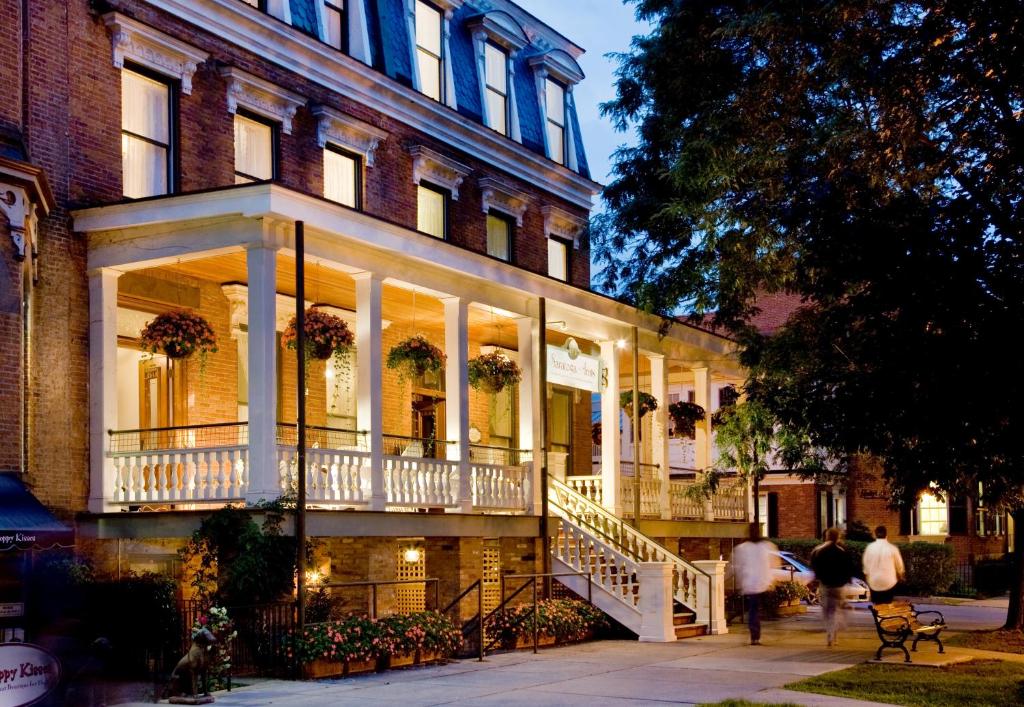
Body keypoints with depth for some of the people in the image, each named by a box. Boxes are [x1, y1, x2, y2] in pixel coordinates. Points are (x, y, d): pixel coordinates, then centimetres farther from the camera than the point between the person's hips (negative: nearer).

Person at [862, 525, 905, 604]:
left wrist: (867, 579, 20)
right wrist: (900, 576, 23)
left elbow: (866, 565, 3)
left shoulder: (869, 548, -6)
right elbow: (899, 566, 2)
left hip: (874, 583, 1)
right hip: (889, 583, -1)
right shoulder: (892, 548, -10)